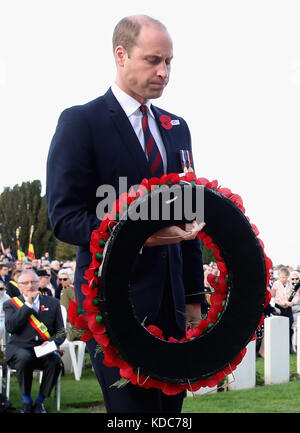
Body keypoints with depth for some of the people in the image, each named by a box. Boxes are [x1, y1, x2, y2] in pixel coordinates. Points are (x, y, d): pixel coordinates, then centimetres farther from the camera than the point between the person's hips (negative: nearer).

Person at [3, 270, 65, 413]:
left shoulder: (52, 303, 14)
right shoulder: (11, 304, 8)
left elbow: (61, 331, 11)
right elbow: (10, 327, -11)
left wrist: (50, 342, -12)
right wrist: (28, 304, -10)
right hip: (19, 348, -2)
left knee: (54, 361, -32)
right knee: (24, 358, -37)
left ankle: (40, 402, -10)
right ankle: (26, 401, -13)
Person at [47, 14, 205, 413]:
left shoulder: (176, 127, 15)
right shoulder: (81, 122, -5)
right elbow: (64, 218, -11)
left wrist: (194, 296, 14)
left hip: (171, 302, 6)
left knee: (170, 406, 8)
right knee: (133, 407, -7)